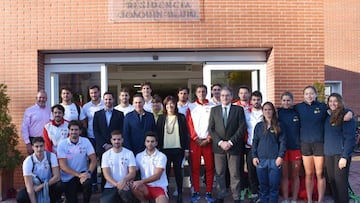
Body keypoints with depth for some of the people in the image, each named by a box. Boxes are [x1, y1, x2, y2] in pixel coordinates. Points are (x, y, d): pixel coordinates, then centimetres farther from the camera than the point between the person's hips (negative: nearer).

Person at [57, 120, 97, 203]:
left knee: (87, 183, -32)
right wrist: (78, 175, -24)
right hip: (68, 178, 0)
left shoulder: (85, 141, -4)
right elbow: (63, 165, -13)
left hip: (82, 174, 0)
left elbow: (93, 159, -7)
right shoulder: (62, 144, -8)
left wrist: (89, 172, -26)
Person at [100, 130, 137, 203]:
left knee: (123, 191, -36)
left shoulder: (129, 153, 4)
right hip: (110, 187, 1)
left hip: (125, 186, -1)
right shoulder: (106, 155, 6)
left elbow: (133, 172, -2)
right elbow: (106, 174, -3)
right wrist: (116, 184, -21)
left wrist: (124, 180, -24)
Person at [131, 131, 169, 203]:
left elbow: (157, 176, -15)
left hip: (159, 187, -3)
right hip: (146, 187, 3)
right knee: (133, 186, -28)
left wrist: (141, 182, -26)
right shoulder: (139, 156, 6)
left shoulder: (161, 156, -5)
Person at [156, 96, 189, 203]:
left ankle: (180, 193, 14)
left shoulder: (181, 117, 3)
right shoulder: (161, 118, 5)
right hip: (165, 149, 0)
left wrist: (186, 149, 0)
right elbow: (158, 134, 4)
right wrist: (158, 148, -1)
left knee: (178, 171, 6)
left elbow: (185, 134, 3)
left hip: (178, 149, 0)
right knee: (165, 171, 3)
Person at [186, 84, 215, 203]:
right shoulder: (191, 107, 8)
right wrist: (196, 139, -8)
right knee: (195, 167, 3)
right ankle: (196, 192, 11)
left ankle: (209, 193, 11)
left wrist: (208, 139, -8)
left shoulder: (212, 107, 6)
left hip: (208, 141, 0)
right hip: (194, 141, 0)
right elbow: (189, 125, 2)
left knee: (209, 168, 2)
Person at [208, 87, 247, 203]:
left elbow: (242, 128, -3)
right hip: (218, 146, 2)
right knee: (219, 173, 6)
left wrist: (230, 142, -10)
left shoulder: (239, 109, 4)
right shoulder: (214, 110, 9)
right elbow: (211, 129, 4)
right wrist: (220, 142, -8)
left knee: (235, 174, 2)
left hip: (234, 147, -2)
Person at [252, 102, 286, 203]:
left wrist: (280, 156, -9)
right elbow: (255, 142, 9)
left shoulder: (278, 125, 4)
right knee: (263, 185, 7)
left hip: (275, 160, -2)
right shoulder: (258, 126, 9)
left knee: (274, 185, 1)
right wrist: (254, 156, 1)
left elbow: (282, 141, -1)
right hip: (261, 160, 2)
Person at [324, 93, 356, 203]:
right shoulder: (328, 116, 12)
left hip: (341, 153, -6)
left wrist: (345, 156, -18)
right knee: (332, 180, 10)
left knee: (340, 181, -4)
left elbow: (349, 137, -13)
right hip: (328, 153, 6)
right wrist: (325, 151, 4)